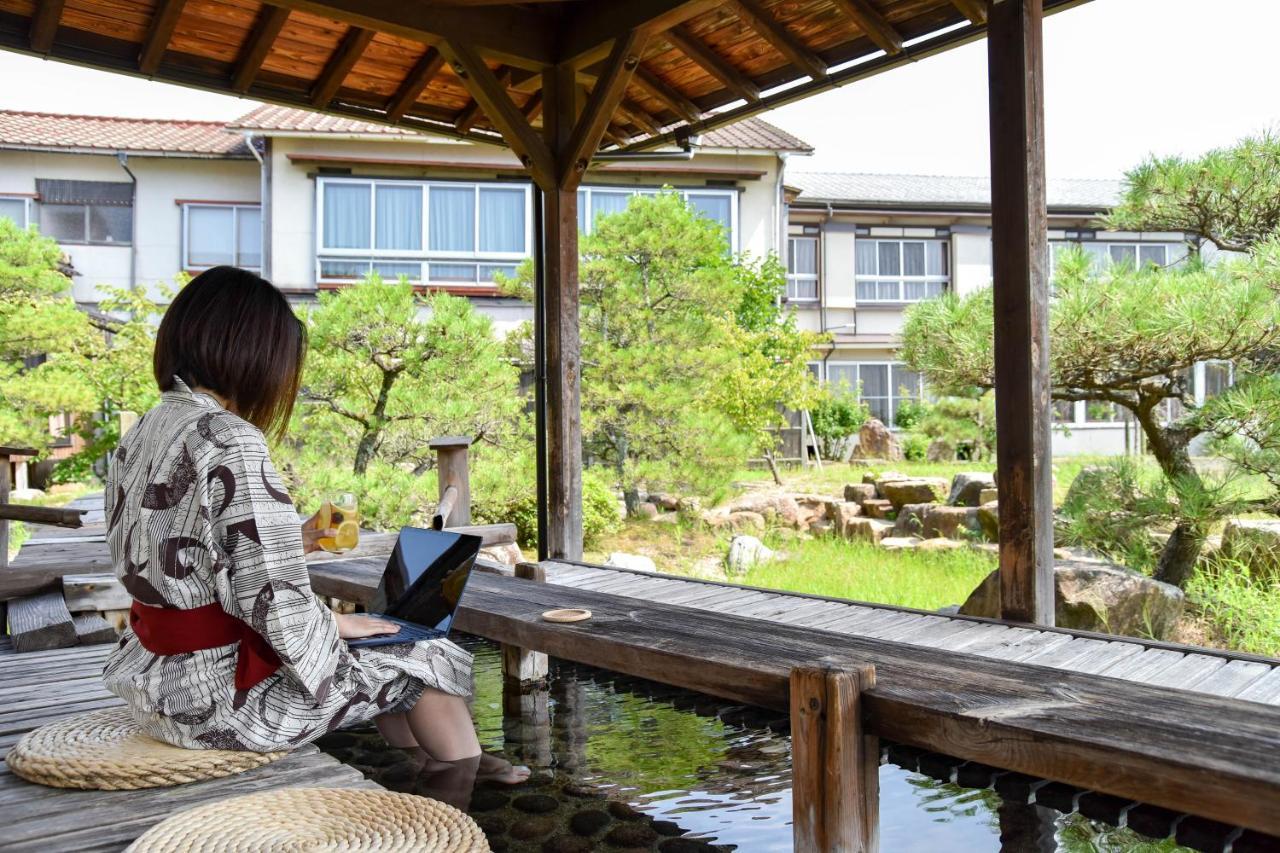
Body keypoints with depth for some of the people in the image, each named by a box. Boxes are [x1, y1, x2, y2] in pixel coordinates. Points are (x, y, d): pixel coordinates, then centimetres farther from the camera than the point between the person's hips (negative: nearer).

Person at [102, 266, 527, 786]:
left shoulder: (142, 434, 5)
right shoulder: (231, 441, -24)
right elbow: (273, 604, -26)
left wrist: (293, 543, 15)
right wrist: (337, 623, -7)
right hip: (221, 695, -9)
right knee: (437, 661, 6)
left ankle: (425, 758, 37)